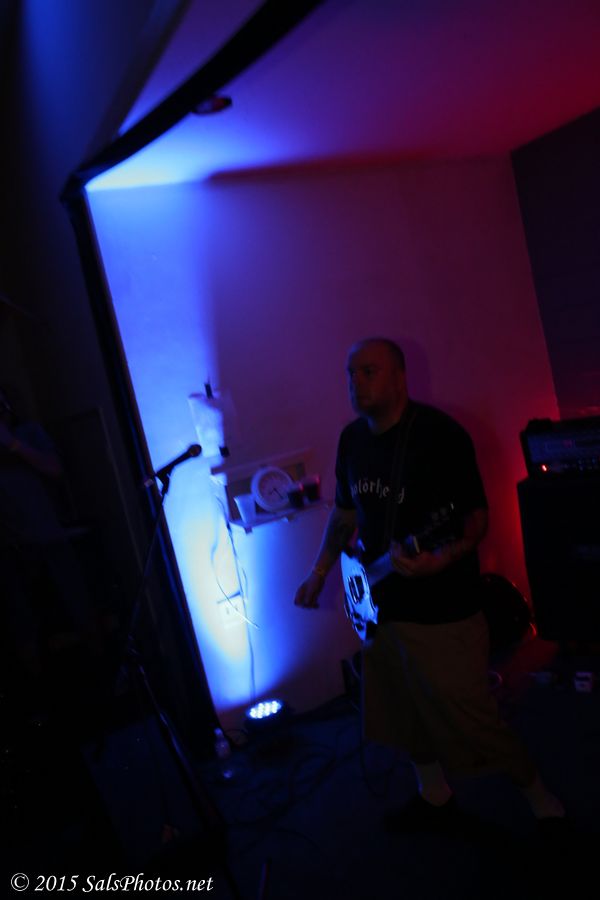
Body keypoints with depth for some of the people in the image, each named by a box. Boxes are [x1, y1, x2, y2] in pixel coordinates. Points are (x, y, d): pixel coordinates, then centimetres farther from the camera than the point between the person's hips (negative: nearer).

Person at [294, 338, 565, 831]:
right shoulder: (351, 438, 4)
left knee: (469, 716, 1)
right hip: (380, 604, 7)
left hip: (443, 609, -7)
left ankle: (540, 797, 29)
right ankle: (435, 795, 44)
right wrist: (320, 572, 15)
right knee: (403, 710, 19)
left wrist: (442, 558, -32)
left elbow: (476, 516, -15)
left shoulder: (441, 434, -16)